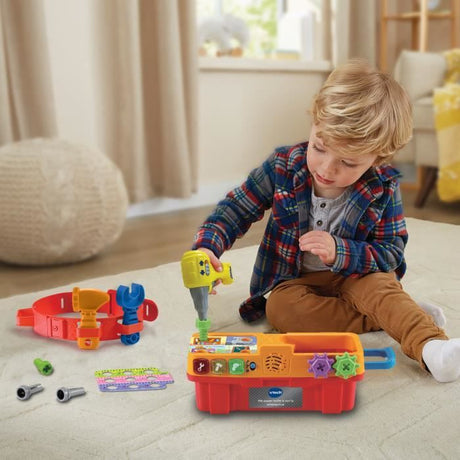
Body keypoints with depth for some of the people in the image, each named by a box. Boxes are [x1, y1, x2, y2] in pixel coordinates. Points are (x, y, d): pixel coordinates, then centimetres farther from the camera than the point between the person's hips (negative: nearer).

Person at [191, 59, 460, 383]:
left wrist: (340, 252, -32)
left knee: (380, 287, -34)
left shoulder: (383, 188, -16)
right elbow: (235, 210, -8)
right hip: (297, 280, 2)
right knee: (280, 307, -31)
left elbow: (391, 253, -13)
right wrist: (206, 247, -27)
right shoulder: (283, 167, -15)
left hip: (356, 277, -1)